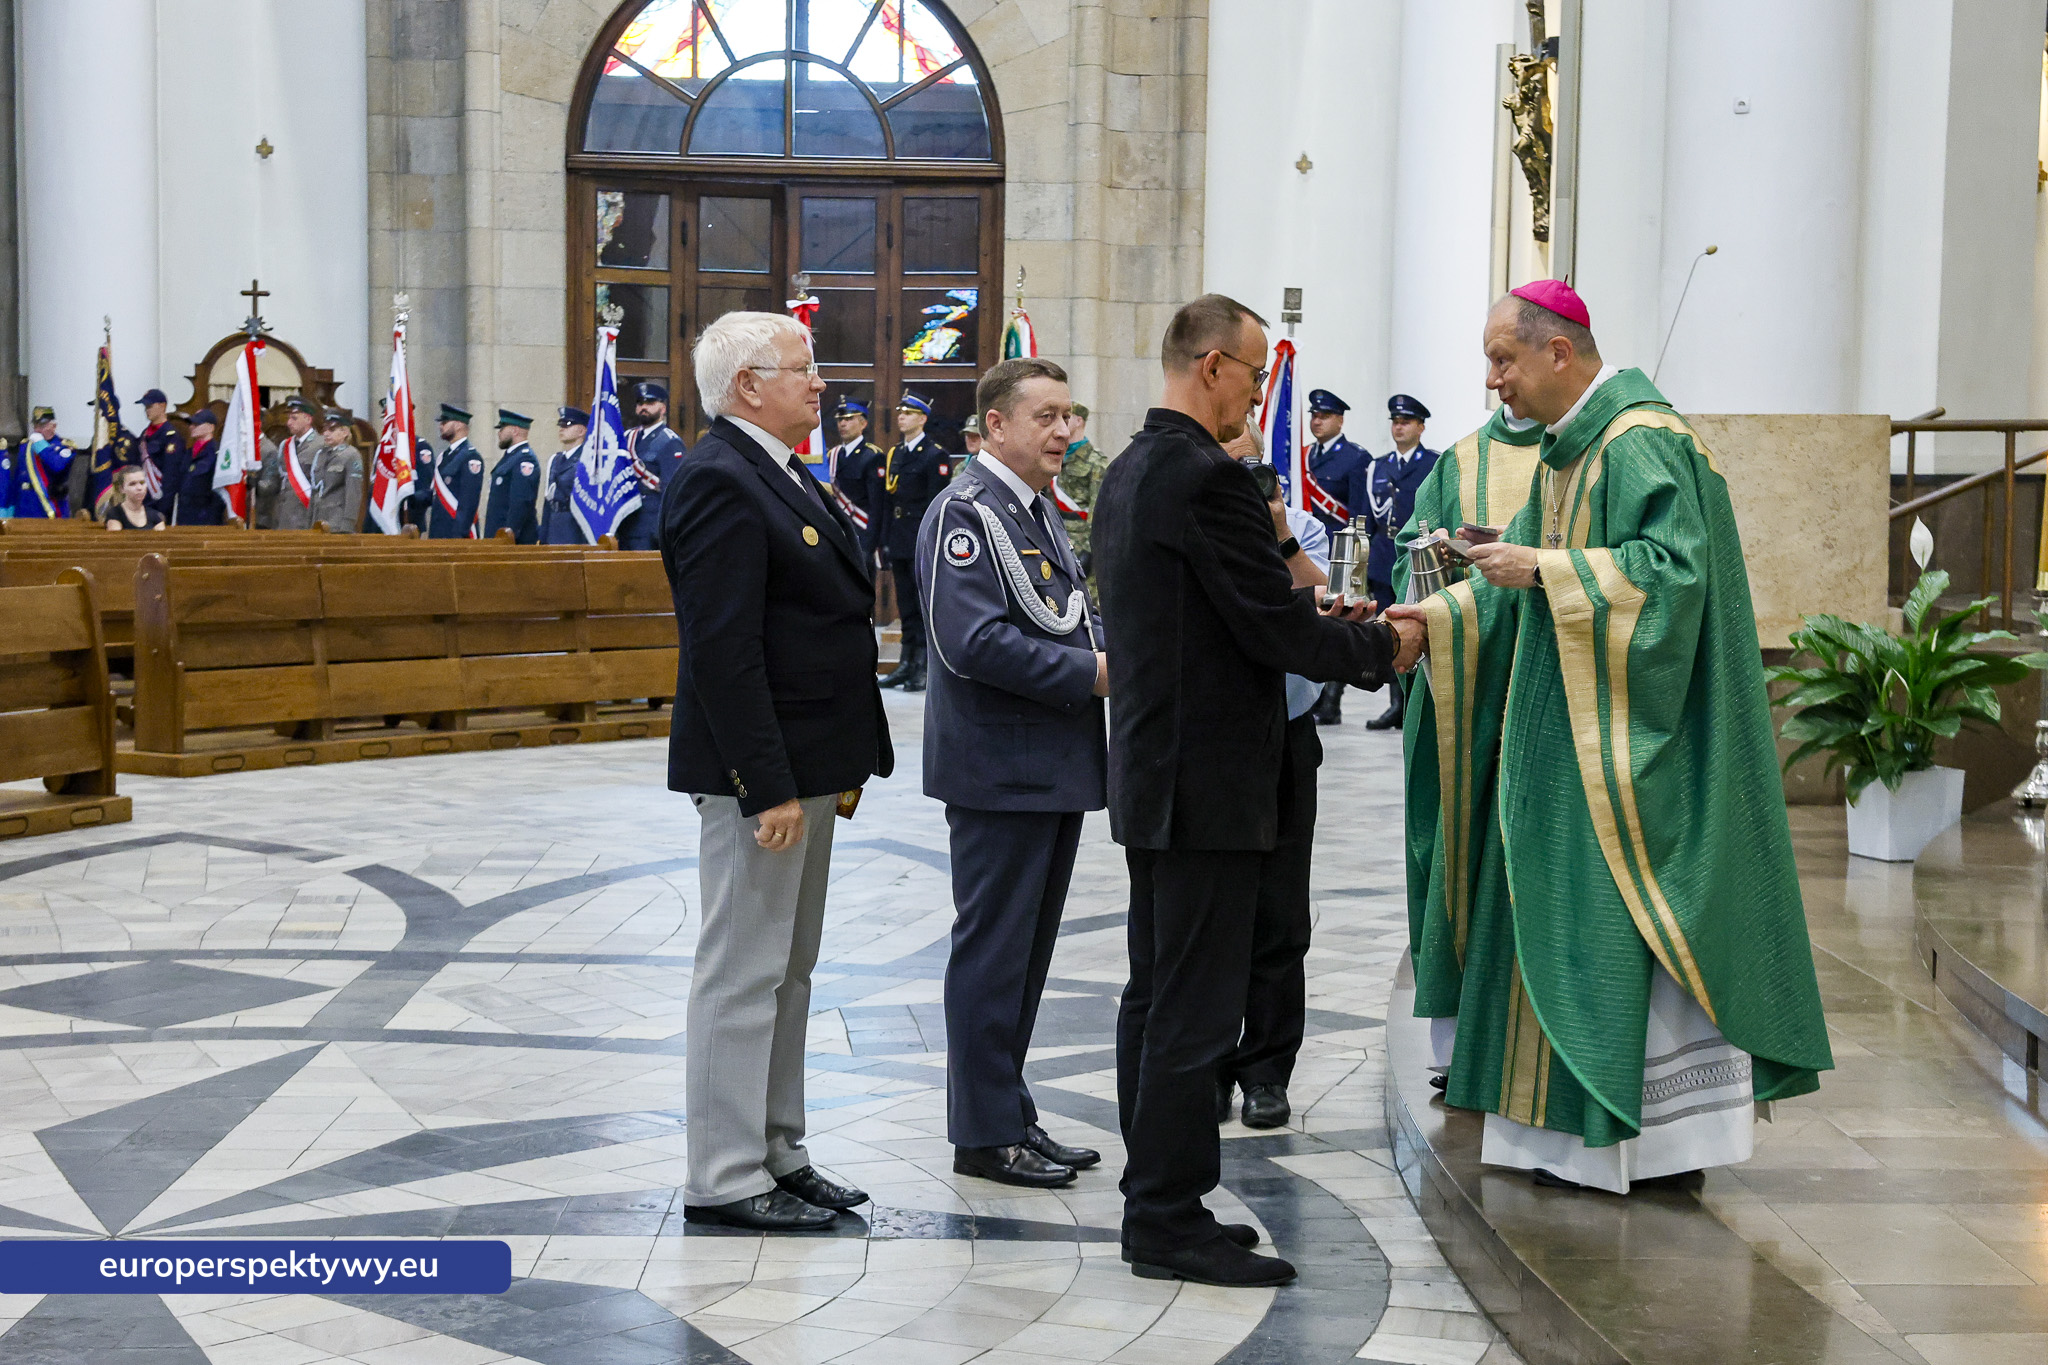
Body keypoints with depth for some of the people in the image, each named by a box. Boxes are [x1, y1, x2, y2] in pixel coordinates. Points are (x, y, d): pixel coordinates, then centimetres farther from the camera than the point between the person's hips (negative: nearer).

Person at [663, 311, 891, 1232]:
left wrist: (844, 763, 16)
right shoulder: (719, 481, -17)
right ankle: (725, 1180, 5)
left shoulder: (781, 475, 16)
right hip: (759, 772, -10)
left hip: (806, 766, 11)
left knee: (788, 971, 16)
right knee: (744, 973, -3)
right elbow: (722, 650, -22)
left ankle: (776, 1154, 26)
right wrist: (770, 786, -24)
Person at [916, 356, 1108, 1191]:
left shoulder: (1042, 512, 17)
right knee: (993, 950, -2)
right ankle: (985, 1134, 7)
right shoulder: (965, 513, -13)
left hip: (1056, 768, 10)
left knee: (1027, 951, 15)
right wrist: (1091, 674, -18)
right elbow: (974, 642, -23)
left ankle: (1009, 1116, 24)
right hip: (1000, 770, -10)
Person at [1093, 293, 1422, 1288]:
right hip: (1207, 783, -10)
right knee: (1195, 1009, -3)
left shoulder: (1129, 471, 13)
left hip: (1151, 774, 10)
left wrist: (1309, 612, 14)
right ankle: (1171, 1221, 3)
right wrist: (1381, 646, -3)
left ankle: (1153, 1203, 23)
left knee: (1157, 998, 15)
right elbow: (1275, 633, -18)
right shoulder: (1207, 477, -18)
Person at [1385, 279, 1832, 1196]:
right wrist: (1441, 613, 6)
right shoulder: (1568, 448, 15)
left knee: (1623, 922, -5)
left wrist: (1544, 569, -23)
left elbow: (1672, 567, -24)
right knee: (1559, 917, 10)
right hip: (1569, 724, 10)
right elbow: (1531, 562, 18)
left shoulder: (1640, 443, -15)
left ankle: (1663, 1130, 4)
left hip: (1629, 736, -10)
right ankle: (1572, 1124, 16)